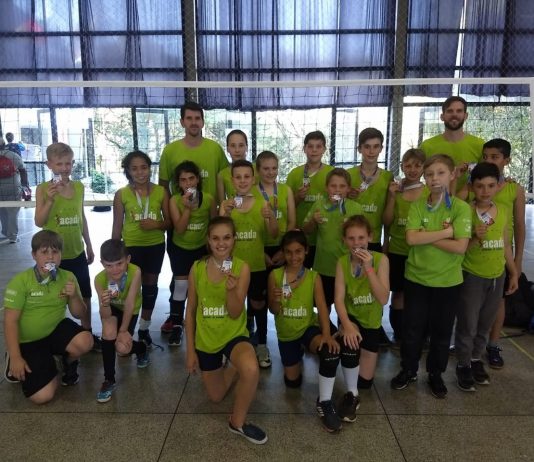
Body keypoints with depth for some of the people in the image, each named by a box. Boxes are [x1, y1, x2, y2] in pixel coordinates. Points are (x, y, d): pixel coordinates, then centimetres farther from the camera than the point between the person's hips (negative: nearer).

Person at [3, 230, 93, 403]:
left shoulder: (68, 277, -6)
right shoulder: (20, 281, -16)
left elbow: (79, 314, -1)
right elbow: (10, 321, -15)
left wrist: (74, 296, -22)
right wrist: (15, 357, -19)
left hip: (56, 329, 2)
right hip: (28, 341, -2)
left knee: (85, 342, -31)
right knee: (42, 396, -14)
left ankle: (69, 363, 7)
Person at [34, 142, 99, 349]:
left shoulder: (78, 186, 0)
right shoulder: (43, 189, -11)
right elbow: (39, 222, -15)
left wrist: (89, 245, 13)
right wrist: (50, 199, -29)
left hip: (77, 252, 4)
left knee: (85, 295, 15)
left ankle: (88, 333, 32)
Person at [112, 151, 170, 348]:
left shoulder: (161, 191, -4)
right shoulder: (121, 194, -6)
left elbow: (169, 222, 1)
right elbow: (117, 226, 0)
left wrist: (157, 224, -20)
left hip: (156, 245, 2)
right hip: (131, 246, -2)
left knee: (150, 284, 14)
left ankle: (144, 327, 32)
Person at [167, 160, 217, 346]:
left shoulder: (208, 199, -12)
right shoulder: (175, 200, -14)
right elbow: (179, 229, -22)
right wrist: (187, 208, -34)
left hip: (202, 248, 1)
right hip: (180, 248, -1)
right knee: (181, 286, -2)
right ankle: (177, 326, 11)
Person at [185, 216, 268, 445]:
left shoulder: (242, 267, -16)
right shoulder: (197, 268, -10)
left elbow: (235, 313, -18)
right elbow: (190, 310, -1)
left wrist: (231, 290, -38)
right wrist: (190, 349, -1)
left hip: (234, 334, -2)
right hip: (206, 339, 3)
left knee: (251, 370, -34)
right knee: (216, 397, 13)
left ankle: (238, 421, -6)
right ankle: (233, 370, 45)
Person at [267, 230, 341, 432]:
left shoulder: (314, 277, -11)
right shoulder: (275, 275, -12)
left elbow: (322, 307, -19)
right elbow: (273, 311, -10)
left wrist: (326, 334, -37)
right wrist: (276, 300, -35)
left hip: (309, 328, -1)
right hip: (286, 334, 2)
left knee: (331, 351, -35)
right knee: (293, 382, 13)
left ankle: (325, 402, -16)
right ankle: (296, 358, 47)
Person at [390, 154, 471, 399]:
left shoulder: (461, 208, -10)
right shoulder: (417, 205, -3)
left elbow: (460, 247, -19)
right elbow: (411, 238, -16)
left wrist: (426, 237, -17)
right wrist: (445, 232, -18)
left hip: (447, 281, -1)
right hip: (416, 277, 1)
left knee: (441, 331, 14)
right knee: (412, 329, 12)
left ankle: (436, 374, 35)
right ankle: (408, 370, 32)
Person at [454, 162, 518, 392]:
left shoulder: (503, 211, 1)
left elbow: (505, 244, 10)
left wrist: (513, 272, 13)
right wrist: (475, 238, -30)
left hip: (497, 277, 5)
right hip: (472, 277, -5)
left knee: (485, 324, 17)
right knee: (468, 325, 5)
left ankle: (476, 359, 35)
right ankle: (463, 365, 22)